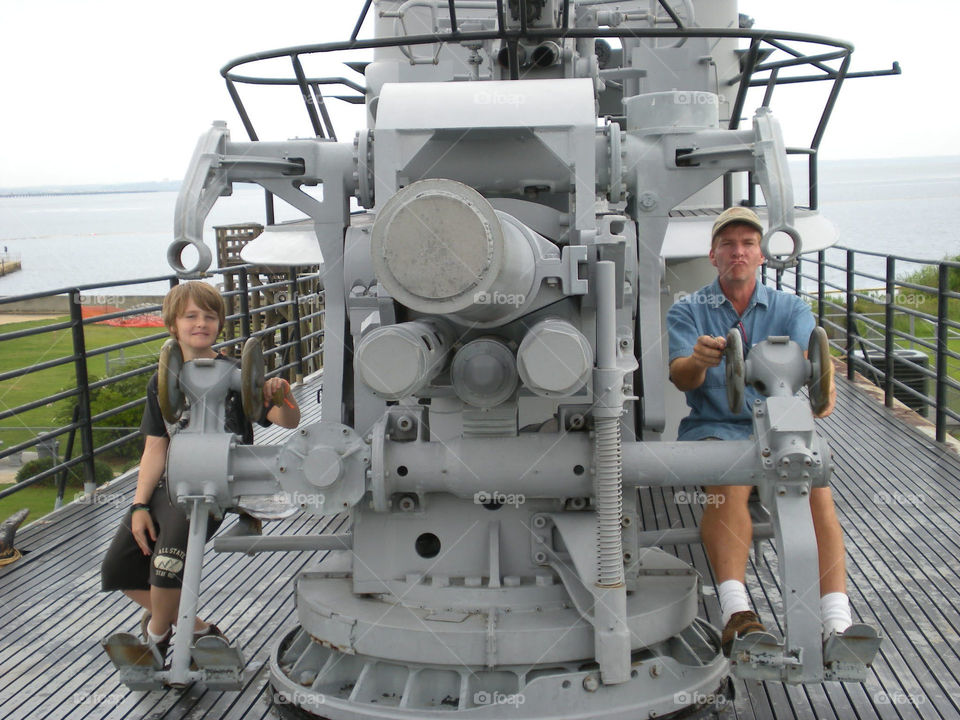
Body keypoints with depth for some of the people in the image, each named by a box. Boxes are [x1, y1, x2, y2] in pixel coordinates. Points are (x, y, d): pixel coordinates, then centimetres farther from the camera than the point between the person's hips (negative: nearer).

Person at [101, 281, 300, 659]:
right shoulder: (163, 382, 9)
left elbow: (289, 421, -14)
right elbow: (156, 448, 8)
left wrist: (283, 396, -36)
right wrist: (140, 505, 0)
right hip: (168, 484, 7)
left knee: (168, 564, -26)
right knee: (118, 569, 4)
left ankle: (156, 637, 7)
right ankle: (196, 628, 19)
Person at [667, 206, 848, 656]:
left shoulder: (790, 308, 15)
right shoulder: (687, 312, 11)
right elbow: (680, 377, -6)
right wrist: (698, 360, -31)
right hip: (714, 428, -1)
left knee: (814, 483, -29)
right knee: (730, 482, -34)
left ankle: (837, 622, -37)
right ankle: (737, 615, -45)